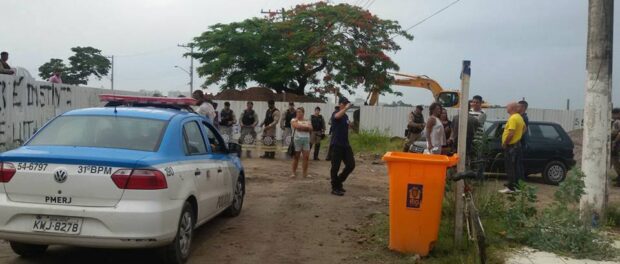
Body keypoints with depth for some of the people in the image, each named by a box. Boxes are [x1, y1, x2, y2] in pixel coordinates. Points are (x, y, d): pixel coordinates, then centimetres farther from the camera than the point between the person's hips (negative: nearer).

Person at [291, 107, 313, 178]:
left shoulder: (307, 121, 15)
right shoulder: (294, 120, 4)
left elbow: (310, 128, -1)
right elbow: (297, 126, -14)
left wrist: (301, 127, -9)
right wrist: (305, 127, -3)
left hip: (306, 139, 3)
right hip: (297, 139, -3)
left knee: (306, 157, 0)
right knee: (296, 157, 0)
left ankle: (305, 173, 6)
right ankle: (294, 172, 8)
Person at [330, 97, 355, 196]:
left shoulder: (346, 116, 15)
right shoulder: (335, 114, -8)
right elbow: (337, 116, -34)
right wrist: (346, 108, -35)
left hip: (346, 145, 7)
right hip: (336, 145, -7)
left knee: (351, 165, 3)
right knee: (335, 167, -1)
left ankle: (339, 182, 22)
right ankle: (335, 188, 9)